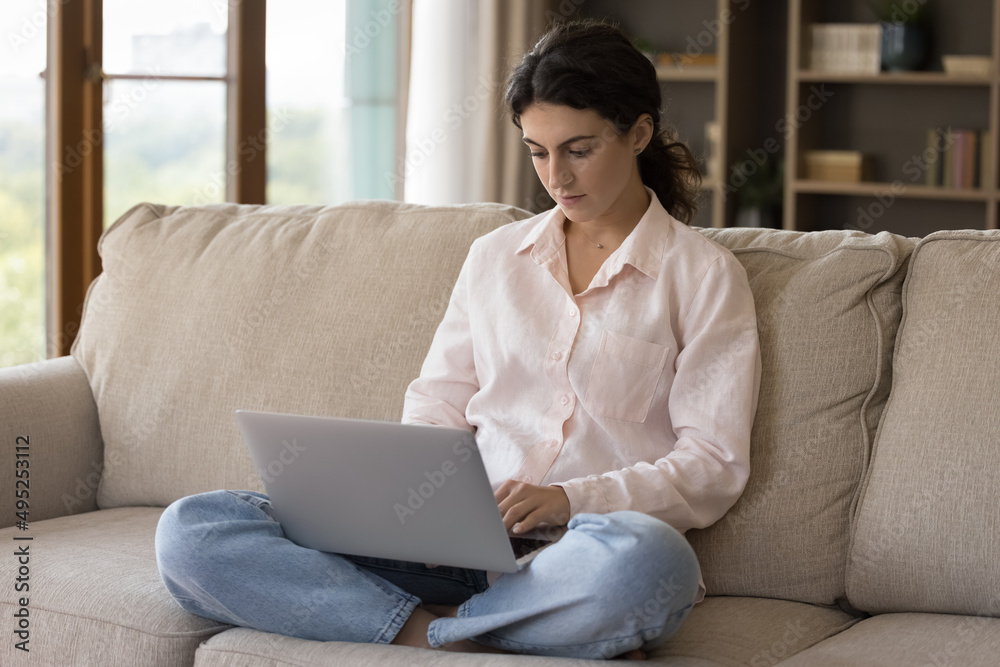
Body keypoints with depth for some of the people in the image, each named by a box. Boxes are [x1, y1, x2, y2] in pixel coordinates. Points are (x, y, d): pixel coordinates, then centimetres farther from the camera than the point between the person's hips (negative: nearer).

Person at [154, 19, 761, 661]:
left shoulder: (704, 275, 8)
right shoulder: (495, 256, 21)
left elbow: (714, 465, 0)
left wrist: (568, 500, -15)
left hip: (584, 551, -4)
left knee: (641, 560, -45)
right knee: (190, 531, -17)